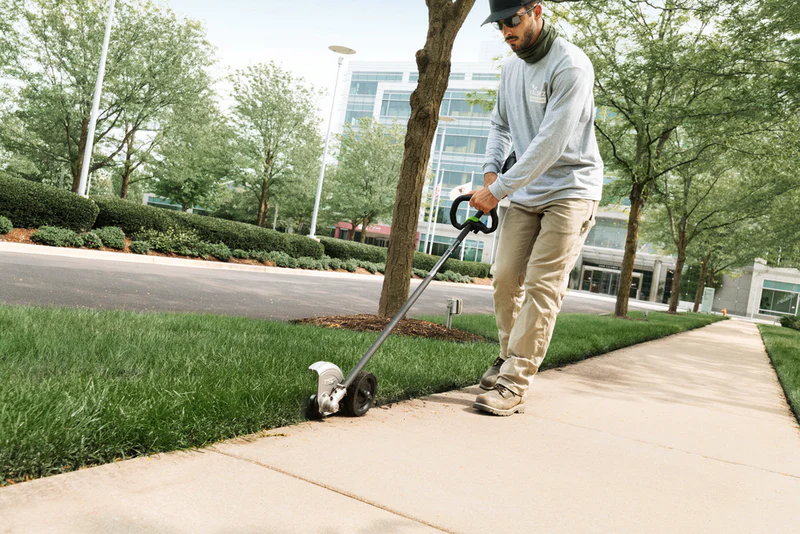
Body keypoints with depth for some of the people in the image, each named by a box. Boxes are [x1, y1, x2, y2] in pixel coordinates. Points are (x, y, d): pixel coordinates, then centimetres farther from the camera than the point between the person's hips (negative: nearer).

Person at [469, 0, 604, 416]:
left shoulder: (570, 66, -17)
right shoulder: (511, 67, 9)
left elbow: (549, 143, -23)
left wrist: (497, 191, -20)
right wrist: (491, 171, 3)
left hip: (570, 190, -7)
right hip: (524, 193, 7)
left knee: (541, 285, -11)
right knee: (505, 277, 4)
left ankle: (514, 385, -8)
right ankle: (508, 357, 23)